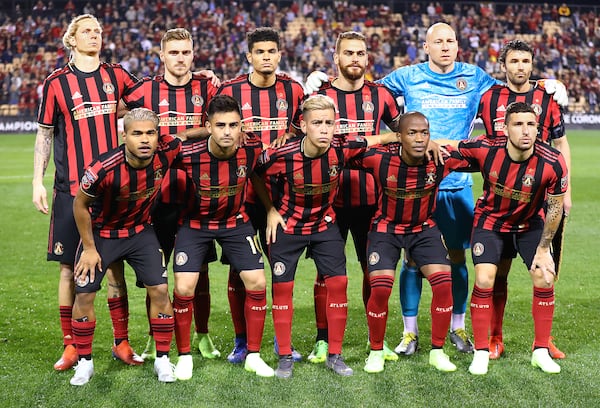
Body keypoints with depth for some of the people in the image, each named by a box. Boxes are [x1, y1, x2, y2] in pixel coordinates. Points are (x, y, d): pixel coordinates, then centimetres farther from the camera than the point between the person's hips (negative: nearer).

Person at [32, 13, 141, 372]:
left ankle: (121, 343, 14)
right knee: (70, 267, 1)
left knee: (115, 265, 5)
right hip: (71, 189, -2)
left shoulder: (115, 75, 8)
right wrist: (38, 182, 0)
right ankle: (71, 346, 12)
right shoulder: (57, 82, 1)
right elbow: (45, 134, 5)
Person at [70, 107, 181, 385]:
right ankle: (84, 362, 14)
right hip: (101, 233, -2)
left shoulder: (167, 151, -24)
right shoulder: (103, 168, -33)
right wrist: (89, 248, -9)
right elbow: (80, 205, -15)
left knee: (159, 290, -6)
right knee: (84, 294, -4)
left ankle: (162, 359, 10)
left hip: (140, 232, 2)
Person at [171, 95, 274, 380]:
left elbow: (259, 180, 2)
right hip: (195, 224, -2)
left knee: (257, 283, -5)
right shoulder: (188, 155, -27)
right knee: (184, 289, -11)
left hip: (235, 222, 2)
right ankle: (184, 357, 10)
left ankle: (253, 356, 10)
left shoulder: (252, 150, -20)